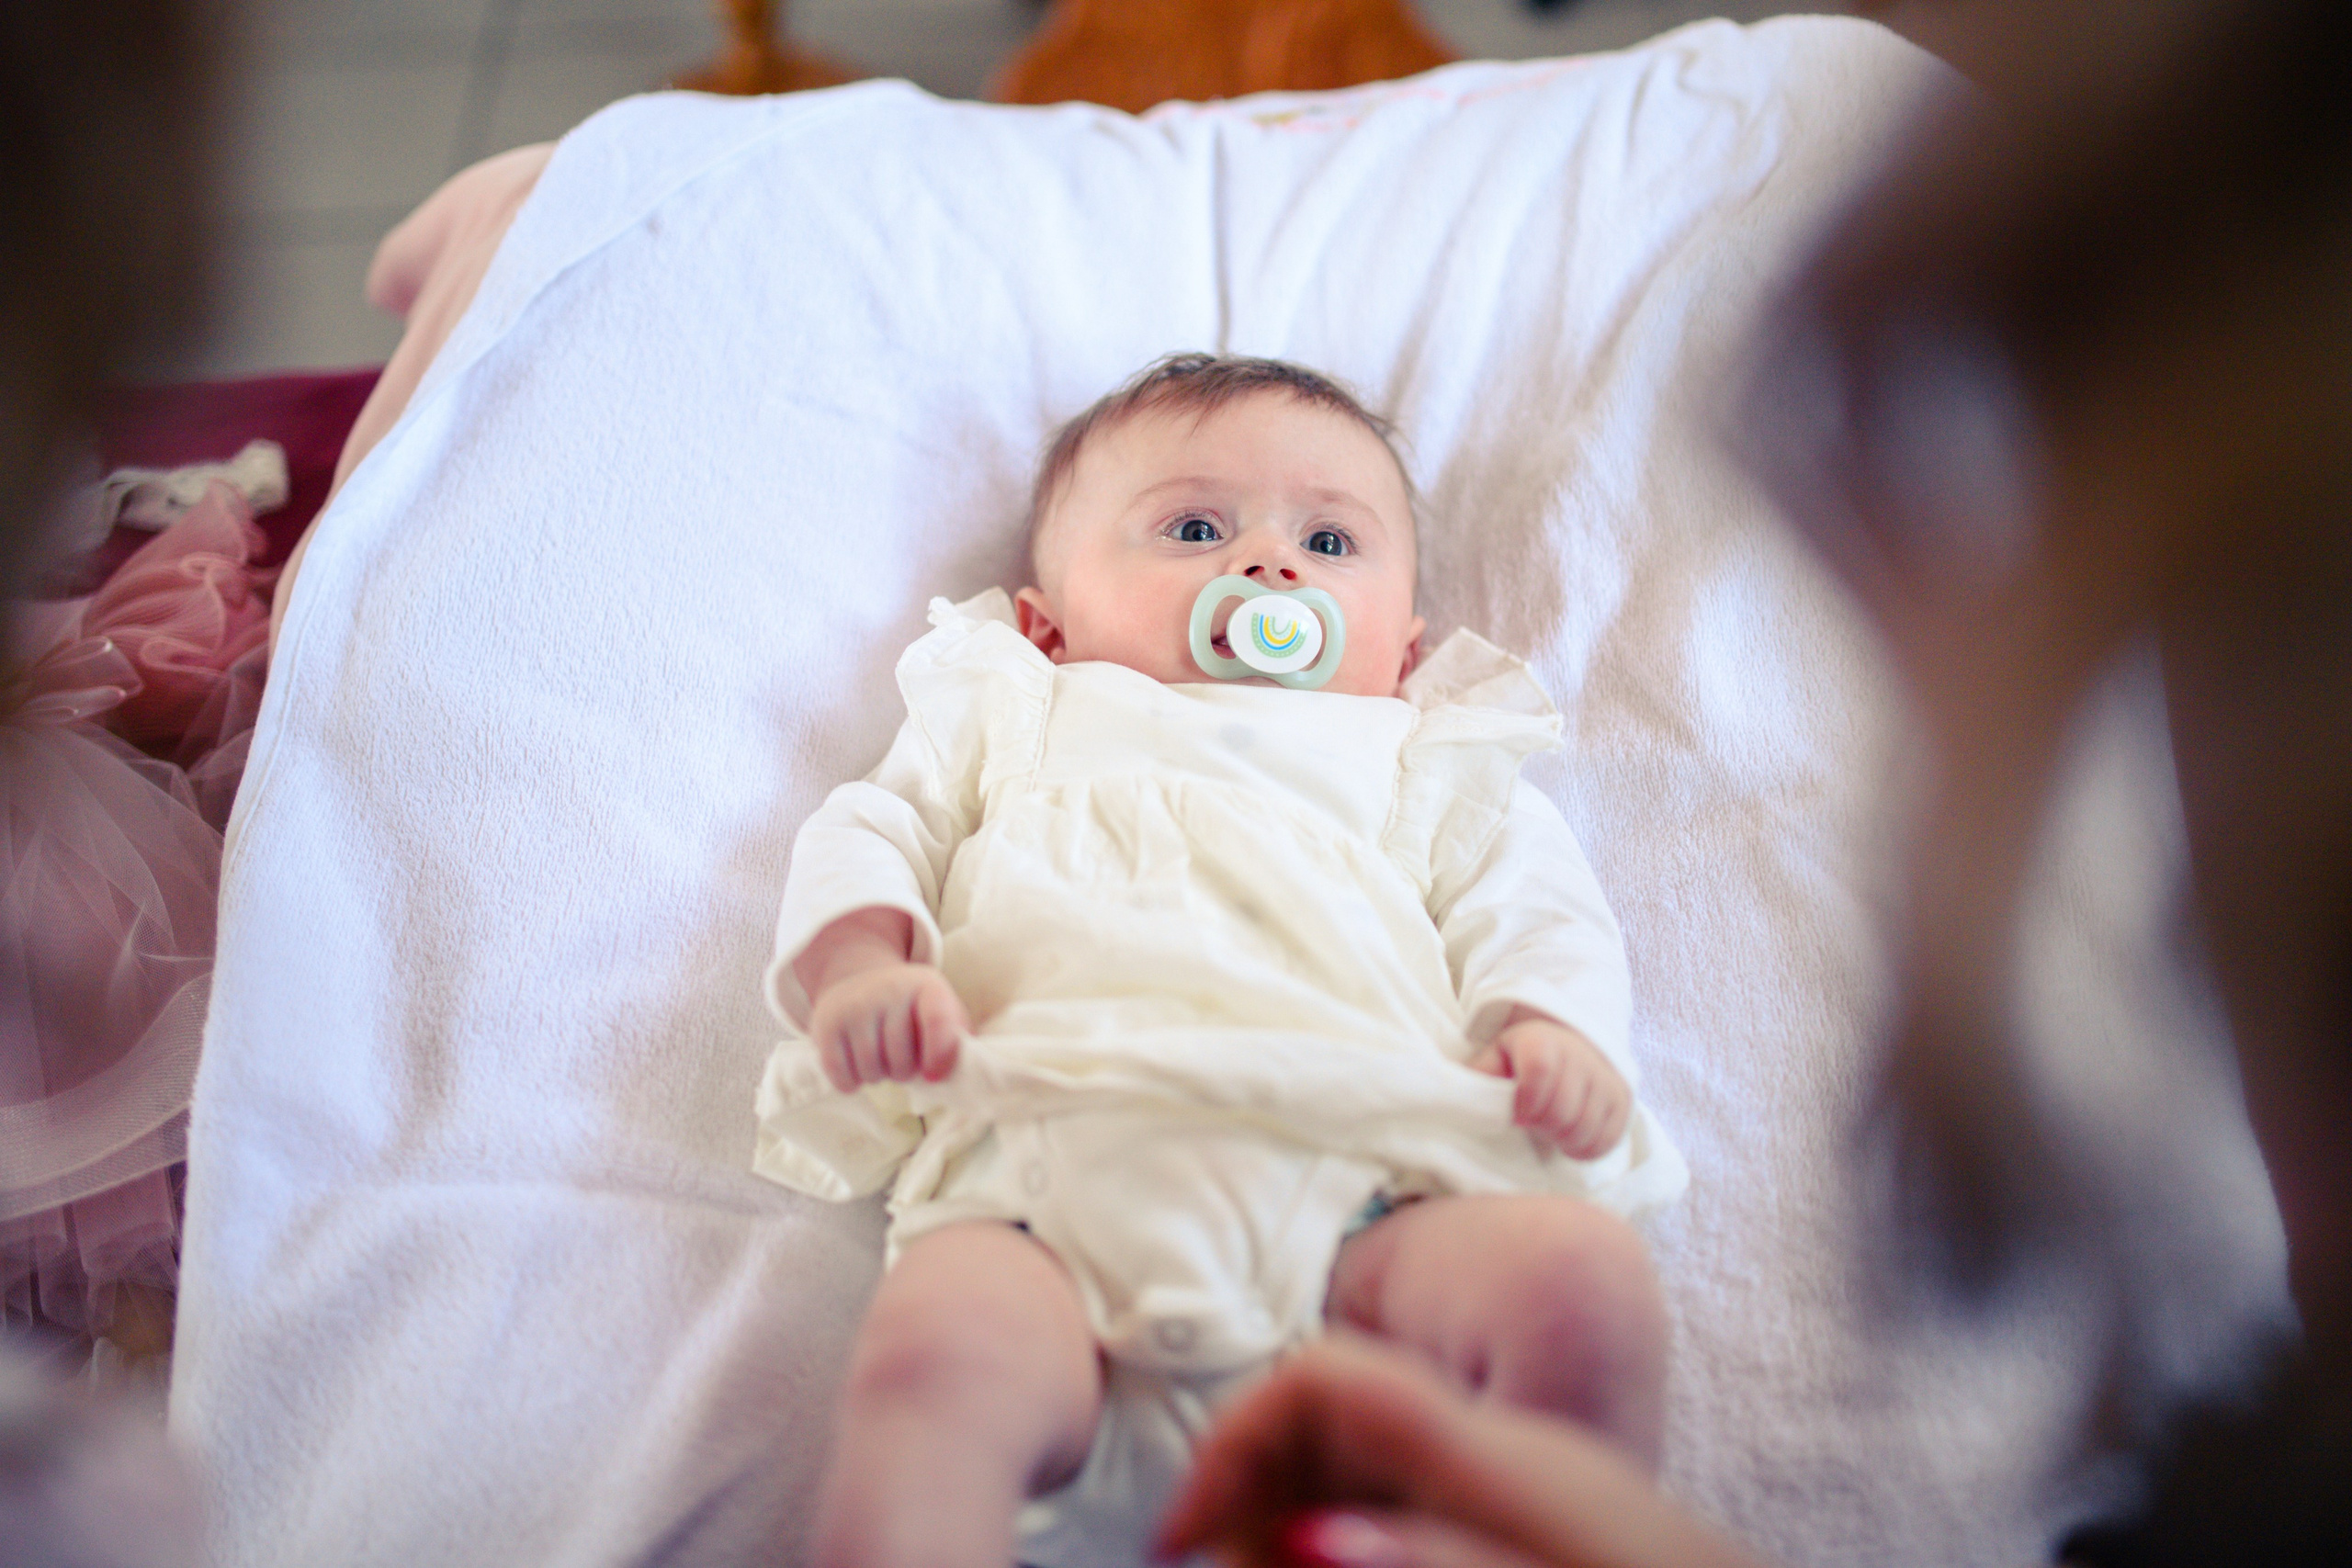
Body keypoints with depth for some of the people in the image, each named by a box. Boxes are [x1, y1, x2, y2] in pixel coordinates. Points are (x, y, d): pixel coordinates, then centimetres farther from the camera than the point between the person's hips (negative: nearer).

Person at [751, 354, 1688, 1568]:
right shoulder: (1015, 718, 33)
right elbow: (869, 837, 25)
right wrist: (861, 968, 0)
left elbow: (1528, 906, 22)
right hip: (1043, 1167, -1)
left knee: (1580, 1275, -27)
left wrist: (1553, 1028, -2)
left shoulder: (1426, 761, 33)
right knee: (936, 1356, -35)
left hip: (1362, 1201, 2)